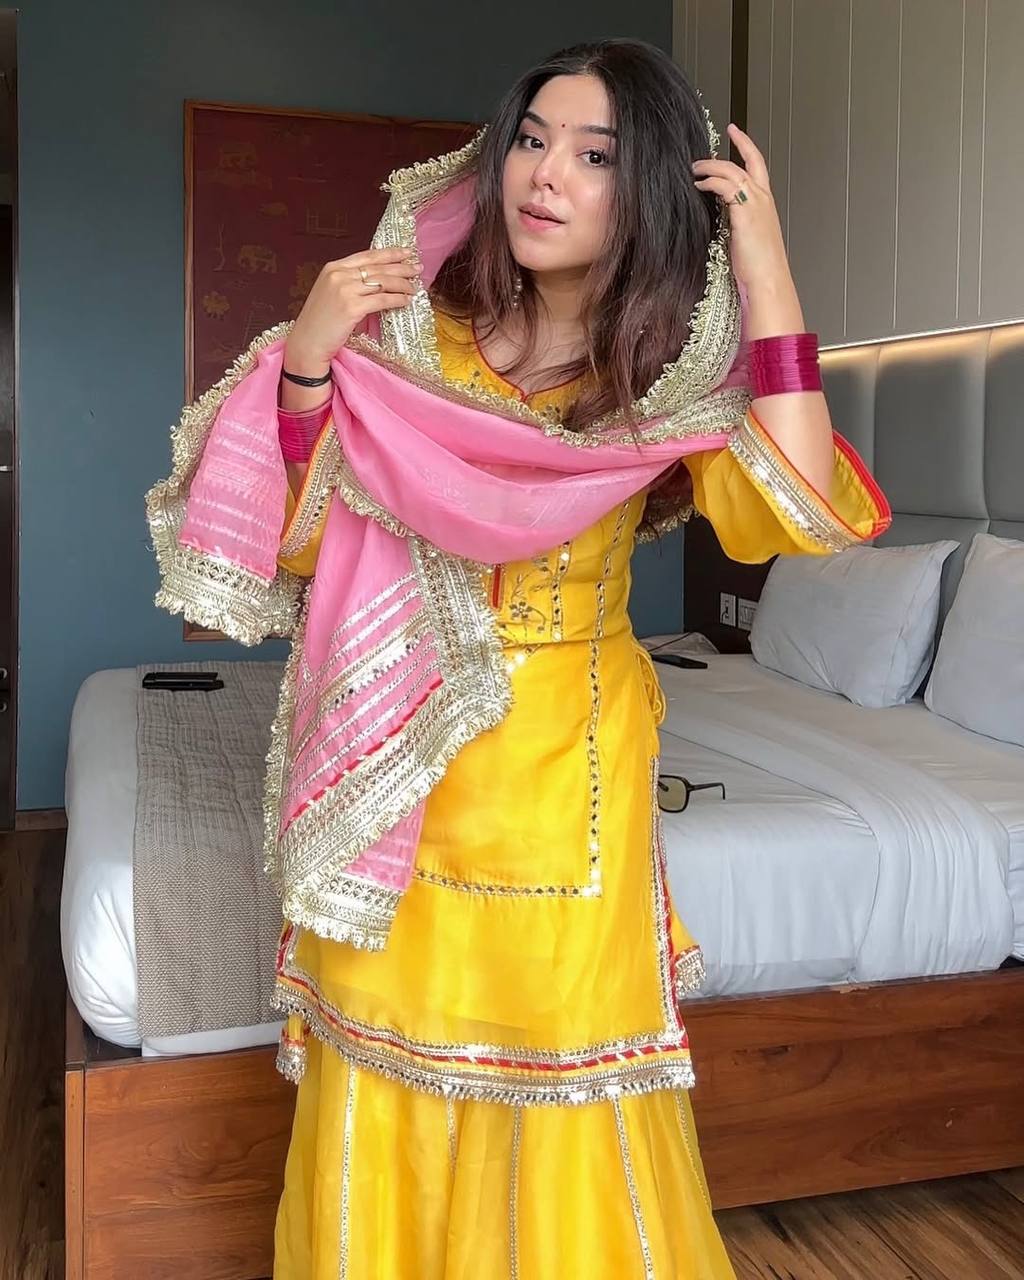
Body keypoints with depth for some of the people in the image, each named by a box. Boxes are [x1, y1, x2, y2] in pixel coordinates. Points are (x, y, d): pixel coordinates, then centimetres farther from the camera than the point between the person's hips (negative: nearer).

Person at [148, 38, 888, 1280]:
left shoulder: (673, 373, -3)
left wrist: (763, 263, -18)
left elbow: (798, 511, -21)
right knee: (386, 1084, 12)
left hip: (567, 768, -1)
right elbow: (296, 536, -3)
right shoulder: (412, 332, -2)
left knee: (558, 1078, 11)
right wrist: (306, 359, -18)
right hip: (391, 760, 1)